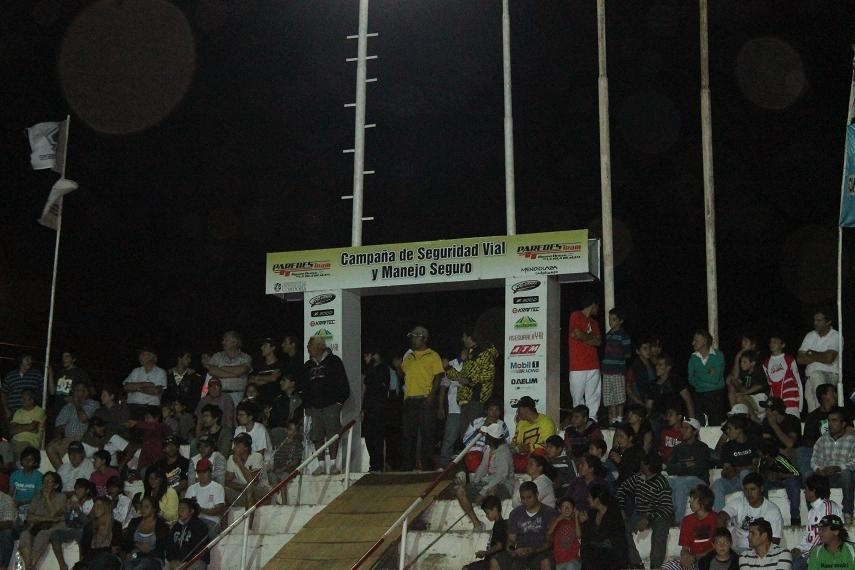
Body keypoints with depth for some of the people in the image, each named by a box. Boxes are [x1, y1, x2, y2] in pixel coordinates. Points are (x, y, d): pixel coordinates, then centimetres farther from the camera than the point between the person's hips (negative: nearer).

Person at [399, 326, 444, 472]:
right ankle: (407, 466, 13)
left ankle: (427, 465, 3)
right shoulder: (408, 356, 18)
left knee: (427, 433, -2)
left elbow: (438, 376, -6)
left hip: (425, 399, -6)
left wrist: (432, 395, -16)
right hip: (409, 399, 6)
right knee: (407, 433, 7)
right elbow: (402, 373, 27)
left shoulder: (432, 356, 1)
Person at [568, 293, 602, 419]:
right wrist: (591, 337, 6)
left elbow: (599, 342, 9)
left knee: (593, 398, 1)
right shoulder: (576, 316, 3)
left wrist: (584, 337, -6)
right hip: (578, 366, -6)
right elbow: (578, 334, -12)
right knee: (578, 397, -4)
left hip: (593, 366, 6)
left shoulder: (594, 322, 22)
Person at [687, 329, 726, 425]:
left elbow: (716, 379, -12)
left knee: (716, 424, -9)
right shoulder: (693, 357, 10)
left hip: (717, 395, -3)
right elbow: (691, 380, 2)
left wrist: (698, 375, -3)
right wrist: (708, 375, -9)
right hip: (700, 395, 3)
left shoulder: (718, 355, -1)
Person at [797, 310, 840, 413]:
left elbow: (829, 358, -17)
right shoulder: (810, 336, 13)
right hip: (811, 376, 5)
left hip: (830, 374, -5)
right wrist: (819, 356, -6)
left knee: (815, 376, -36)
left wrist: (812, 353, 0)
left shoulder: (836, 336, -3)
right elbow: (799, 359, 6)